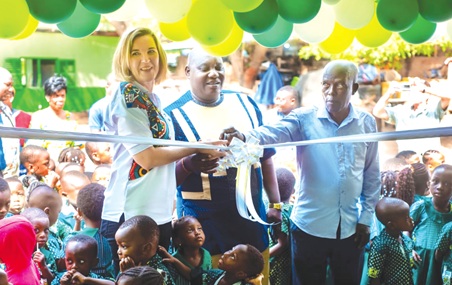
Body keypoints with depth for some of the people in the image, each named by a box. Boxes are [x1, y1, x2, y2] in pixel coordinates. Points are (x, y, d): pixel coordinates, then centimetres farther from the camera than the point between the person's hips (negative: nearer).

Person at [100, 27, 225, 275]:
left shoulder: (151, 99, 15)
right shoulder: (128, 94, -10)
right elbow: (146, 157, -16)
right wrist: (197, 147, -7)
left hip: (158, 213, 9)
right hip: (132, 215, -9)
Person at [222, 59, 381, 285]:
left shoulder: (367, 123, 0)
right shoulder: (304, 119, -7)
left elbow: (372, 175, 7)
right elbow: (274, 132, -26)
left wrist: (366, 218, 5)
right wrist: (245, 137, -47)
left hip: (350, 228, 2)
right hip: (309, 226, -2)